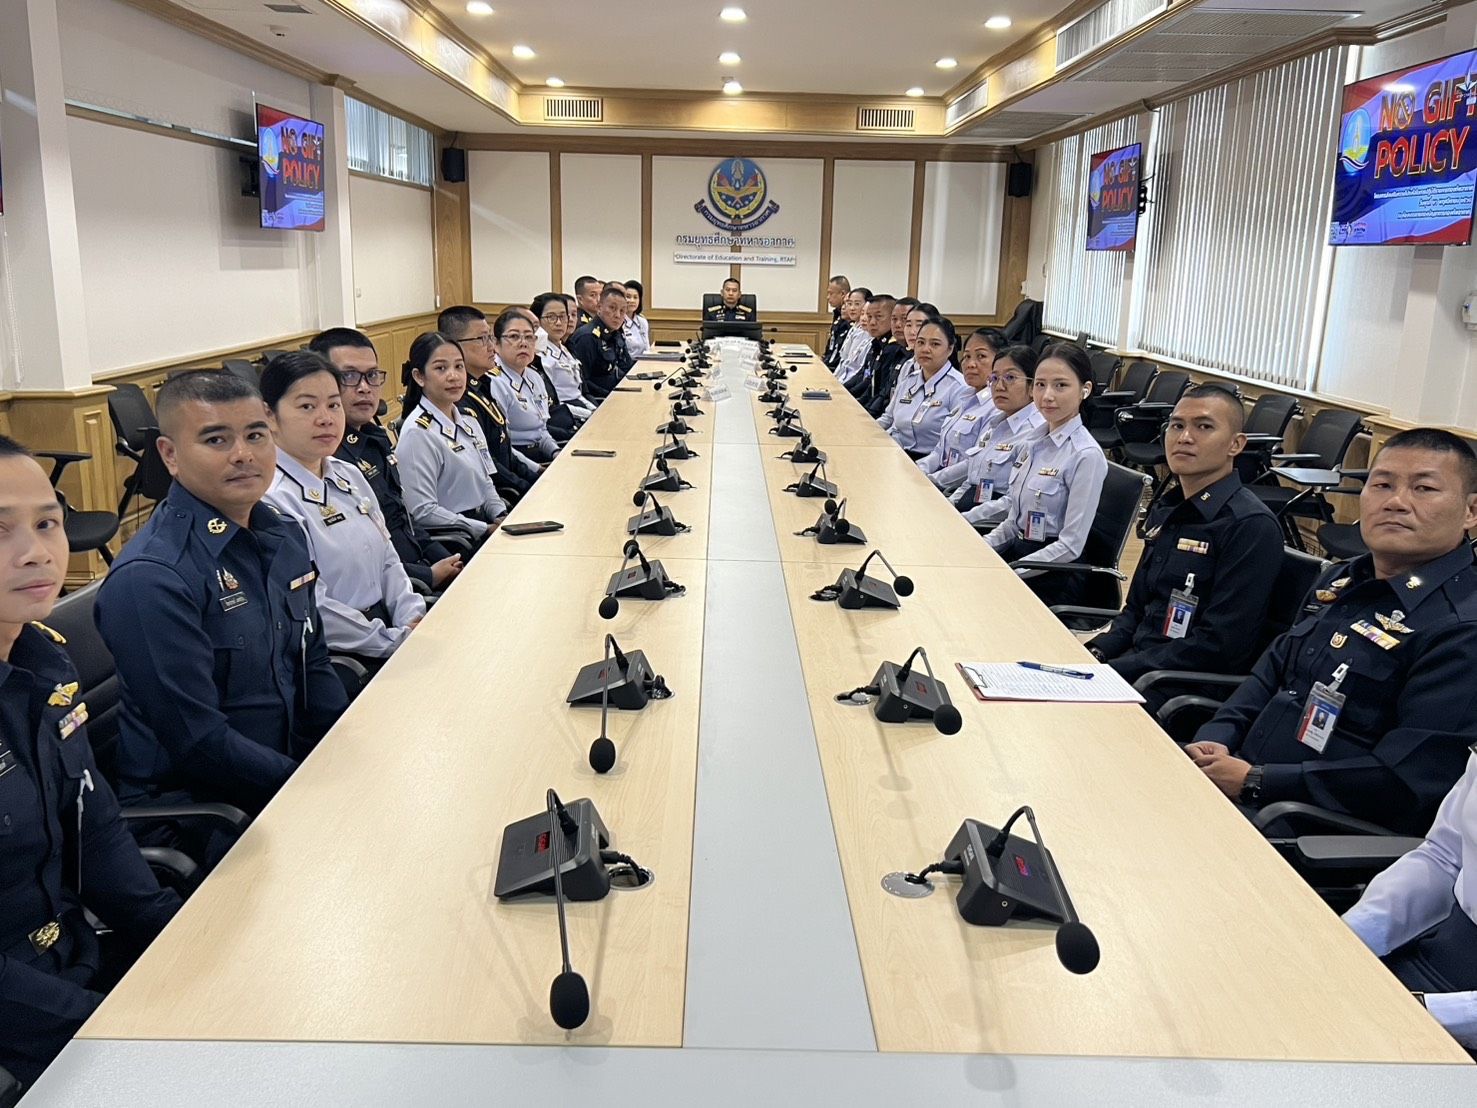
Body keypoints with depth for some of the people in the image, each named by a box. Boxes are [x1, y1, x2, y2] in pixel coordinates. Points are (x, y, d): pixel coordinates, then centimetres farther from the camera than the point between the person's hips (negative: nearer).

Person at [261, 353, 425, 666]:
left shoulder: (348, 475, 14)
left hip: (385, 624, 8)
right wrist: (398, 641, -15)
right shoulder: (270, 499, -14)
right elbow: (313, 611, -18)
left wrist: (413, 620, 0)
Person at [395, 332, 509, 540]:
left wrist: (502, 516, 1)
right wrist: (487, 530, -18)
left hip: (486, 524, 8)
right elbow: (423, 512, -17)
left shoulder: (468, 421, 15)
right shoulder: (418, 433, -11)